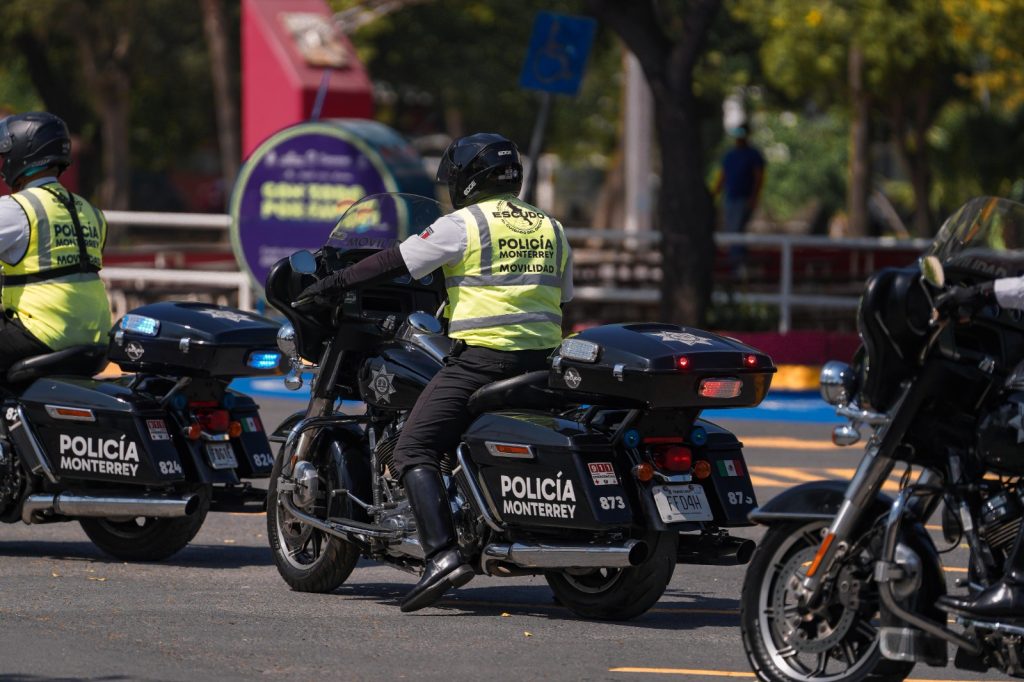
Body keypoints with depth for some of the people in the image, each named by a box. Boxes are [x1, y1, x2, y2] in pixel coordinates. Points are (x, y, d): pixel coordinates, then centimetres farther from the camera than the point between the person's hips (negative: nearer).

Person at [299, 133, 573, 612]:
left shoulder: (464, 225, -2)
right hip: (541, 356, 7)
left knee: (415, 450, -9)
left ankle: (443, 554, -26)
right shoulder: (551, 229, 17)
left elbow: (395, 262, -2)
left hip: (482, 356, -7)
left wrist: (332, 283, 9)